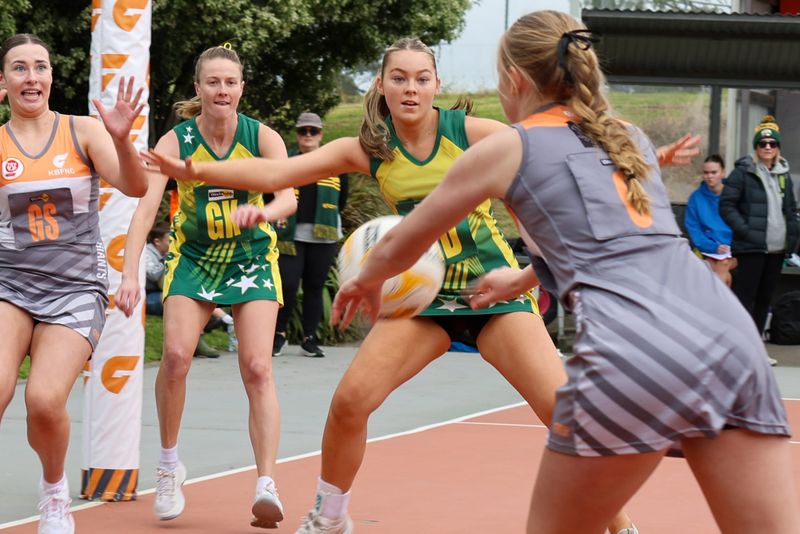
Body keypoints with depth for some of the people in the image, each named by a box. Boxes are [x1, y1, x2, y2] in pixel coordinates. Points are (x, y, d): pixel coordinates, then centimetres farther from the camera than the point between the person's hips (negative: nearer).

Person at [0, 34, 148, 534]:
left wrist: (122, 140, -30)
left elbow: (136, 187, -9)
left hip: (76, 287, -1)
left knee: (45, 399, -19)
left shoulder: (82, 131, 1)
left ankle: (54, 489, 10)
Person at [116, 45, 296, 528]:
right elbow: (146, 207, -24)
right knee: (176, 354, -19)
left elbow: (289, 198, -26)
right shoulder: (176, 141, -14)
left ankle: (267, 485, -19)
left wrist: (263, 212, -50)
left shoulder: (262, 137, -13)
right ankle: (169, 466, 3)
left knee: (257, 367, -15)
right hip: (194, 257, 0)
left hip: (253, 258, 0)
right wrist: (130, 275, -37)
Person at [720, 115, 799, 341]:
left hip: (777, 248, 6)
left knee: (765, 299, 10)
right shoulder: (743, 172, -4)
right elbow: (726, 205, -8)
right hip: (751, 247, -6)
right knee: (745, 298, -7)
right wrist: (744, 230, -17)